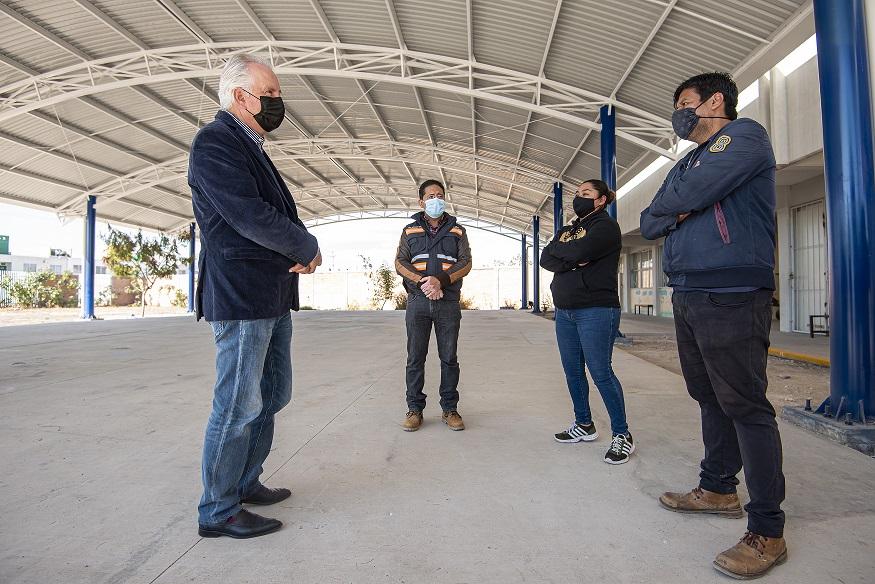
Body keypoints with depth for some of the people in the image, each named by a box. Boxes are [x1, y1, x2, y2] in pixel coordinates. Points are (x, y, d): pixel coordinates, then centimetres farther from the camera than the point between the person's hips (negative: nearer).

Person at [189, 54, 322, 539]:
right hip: (240, 295, -10)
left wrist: (299, 253, -2)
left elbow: (279, 212, 19)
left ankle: (245, 484, 31)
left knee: (272, 396, 16)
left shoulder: (251, 147, 20)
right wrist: (308, 249, -8)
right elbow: (249, 216, -21)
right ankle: (218, 512, 15)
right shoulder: (215, 141, -9)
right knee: (239, 405, -1)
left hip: (272, 296, 10)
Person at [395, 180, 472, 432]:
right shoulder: (410, 230, 13)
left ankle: (449, 409, 14)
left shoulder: (457, 231, 13)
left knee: (449, 358, 4)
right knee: (415, 358, 2)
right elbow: (400, 263, 3)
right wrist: (423, 281, -14)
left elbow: (466, 264, 2)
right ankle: (415, 409, 12)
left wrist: (441, 281, -14)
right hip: (417, 301, 0)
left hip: (448, 302, 0)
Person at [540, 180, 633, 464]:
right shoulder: (567, 229, 20)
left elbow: (580, 252, -20)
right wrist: (572, 261, -12)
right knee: (573, 371, 11)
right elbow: (546, 259, 5)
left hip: (596, 310, -7)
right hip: (564, 310, 8)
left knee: (601, 372, -7)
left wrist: (558, 250, 0)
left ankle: (622, 434, 4)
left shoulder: (605, 225, -2)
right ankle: (584, 425, 25)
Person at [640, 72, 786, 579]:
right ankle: (719, 489, 29)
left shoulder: (745, 135, -2)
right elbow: (649, 223, 16)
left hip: (731, 295, -8)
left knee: (745, 406, -7)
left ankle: (768, 532, 3)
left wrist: (669, 205, 4)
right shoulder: (688, 163, 24)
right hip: (688, 296, 9)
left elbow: (691, 193, -17)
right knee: (710, 398, 15)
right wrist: (677, 213, -5)